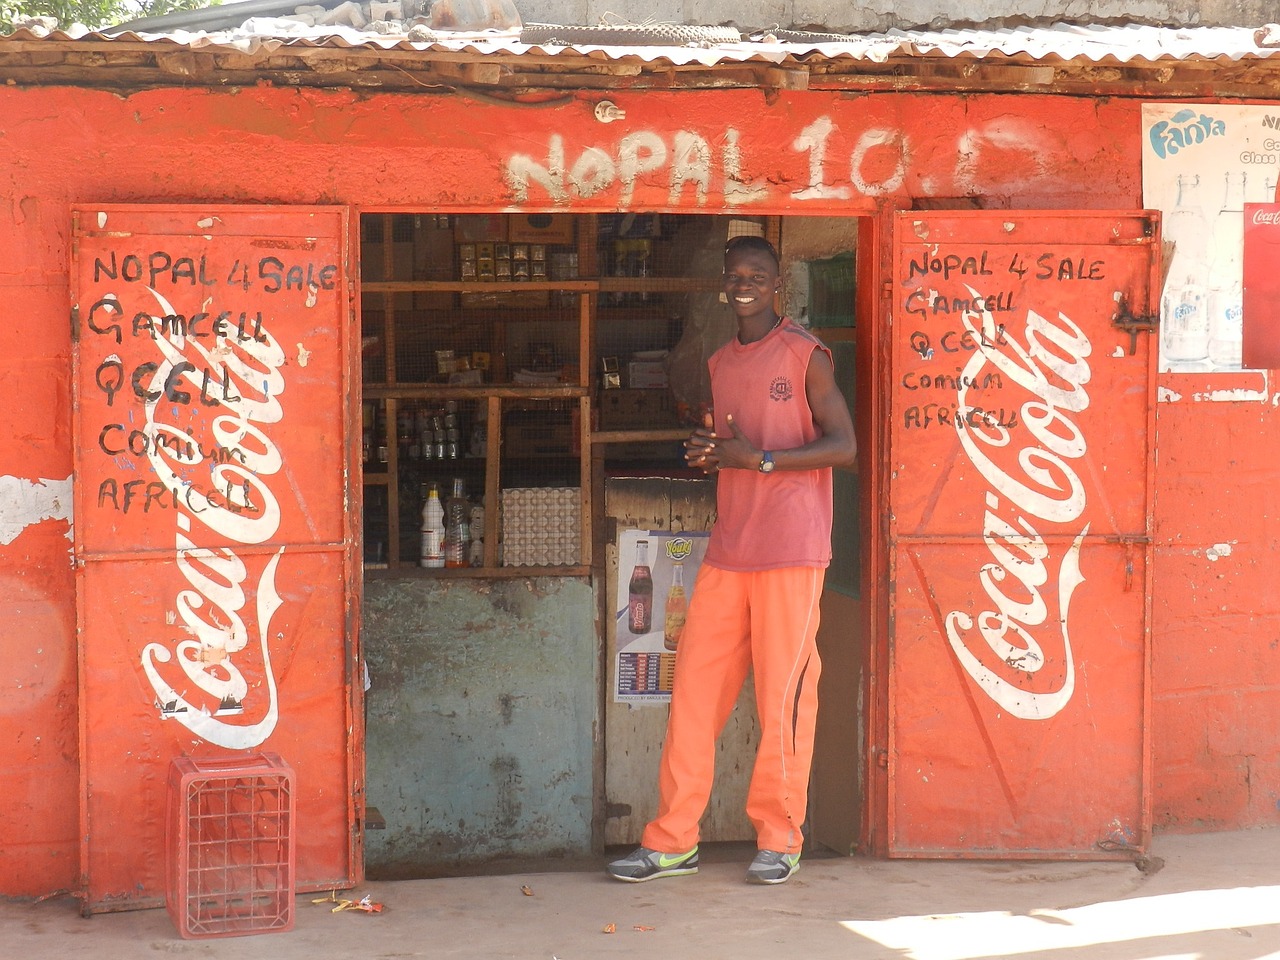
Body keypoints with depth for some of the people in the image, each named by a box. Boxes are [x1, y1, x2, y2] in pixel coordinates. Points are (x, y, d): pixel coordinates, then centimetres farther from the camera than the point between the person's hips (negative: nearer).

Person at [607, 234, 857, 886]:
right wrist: (707, 452, 5)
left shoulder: (804, 354, -3)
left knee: (783, 694, -2)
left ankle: (779, 839, 7)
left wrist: (760, 459, -15)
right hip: (727, 550, 6)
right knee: (693, 688, 3)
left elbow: (844, 445, -8)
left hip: (790, 549, -6)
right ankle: (673, 840, 8)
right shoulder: (720, 365, 17)